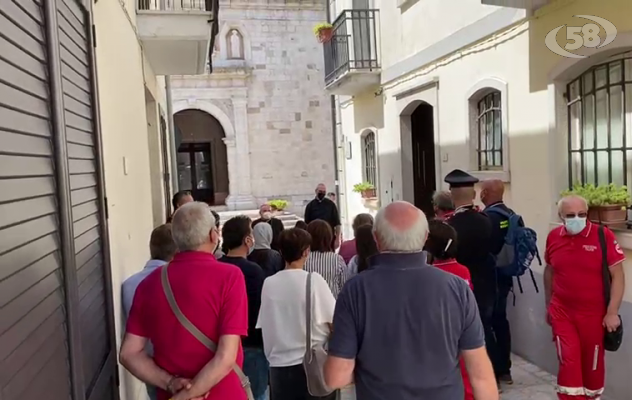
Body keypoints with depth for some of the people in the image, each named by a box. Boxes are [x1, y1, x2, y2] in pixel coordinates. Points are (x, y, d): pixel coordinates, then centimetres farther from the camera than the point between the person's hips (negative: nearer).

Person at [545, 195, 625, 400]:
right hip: (562, 312, 2)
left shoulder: (604, 235, -13)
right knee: (568, 362, -1)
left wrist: (612, 312, -12)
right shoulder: (553, 237, -2)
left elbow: (617, 275, -10)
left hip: (594, 314, -1)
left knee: (593, 363, 15)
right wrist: (548, 304, 14)